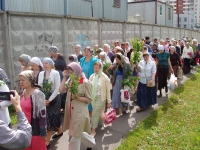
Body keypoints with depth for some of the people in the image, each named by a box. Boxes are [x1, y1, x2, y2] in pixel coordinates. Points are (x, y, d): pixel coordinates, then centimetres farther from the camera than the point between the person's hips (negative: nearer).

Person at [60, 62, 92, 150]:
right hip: (70, 111, 7)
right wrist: (64, 77, -8)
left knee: (75, 136, 3)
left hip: (80, 112, -7)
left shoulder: (85, 82, -15)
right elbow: (61, 90, -5)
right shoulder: (70, 80, 4)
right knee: (72, 134, 21)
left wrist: (77, 97, -23)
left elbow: (89, 99, -12)